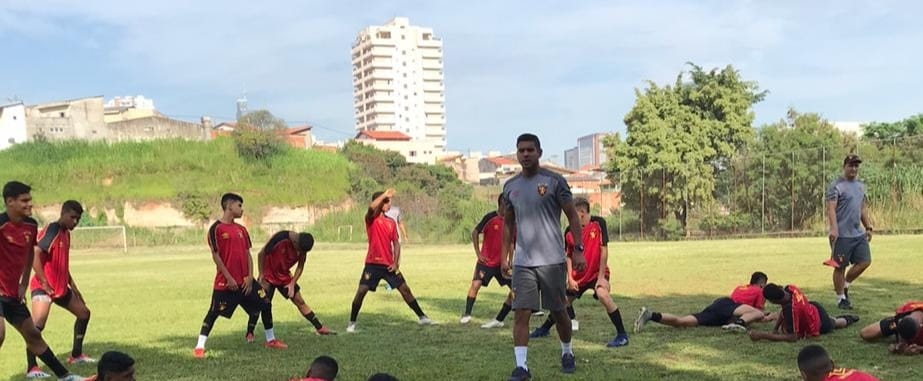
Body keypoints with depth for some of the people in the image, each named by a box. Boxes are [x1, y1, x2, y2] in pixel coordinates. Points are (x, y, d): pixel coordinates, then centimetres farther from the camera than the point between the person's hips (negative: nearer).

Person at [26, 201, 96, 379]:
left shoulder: (66, 233, 13)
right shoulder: (51, 230, -15)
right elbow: (34, 255, -25)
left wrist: (73, 286, 21)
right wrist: (44, 283, -24)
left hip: (61, 287, 10)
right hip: (44, 287, -10)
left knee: (84, 313, 17)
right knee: (38, 324, -23)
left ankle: (76, 355, 27)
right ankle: (31, 368, -22)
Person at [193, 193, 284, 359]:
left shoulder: (241, 229, 12)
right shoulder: (216, 229, -7)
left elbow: (247, 254, 11)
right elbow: (215, 255, -10)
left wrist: (250, 277, 0)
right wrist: (229, 278, -14)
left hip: (245, 280, 6)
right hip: (225, 281, -6)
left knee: (265, 304, 6)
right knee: (213, 312, -5)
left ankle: (270, 340, 20)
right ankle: (199, 347, 3)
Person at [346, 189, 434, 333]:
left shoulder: (391, 222, 9)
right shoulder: (371, 219, -4)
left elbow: (396, 243, 9)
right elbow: (371, 207, -29)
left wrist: (396, 263, -1)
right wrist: (385, 195, -28)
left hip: (389, 265, 4)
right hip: (373, 264, -4)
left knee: (405, 289, 5)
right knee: (361, 291, -9)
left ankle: (422, 317, 14)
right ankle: (352, 323, 7)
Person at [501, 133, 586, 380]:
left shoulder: (554, 181, -5)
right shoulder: (510, 186, 8)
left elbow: (572, 216, -3)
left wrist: (578, 250, -10)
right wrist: (505, 255, 12)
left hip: (552, 261, -3)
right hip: (522, 263, 3)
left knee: (558, 312, 11)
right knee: (521, 314, -7)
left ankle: (567, 353, 34)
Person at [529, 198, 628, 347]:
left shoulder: (597, 224, -16)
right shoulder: (570, 232, -4)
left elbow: (604, 250, -16)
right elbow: (569, 256, 6)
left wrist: (601, 276, -18)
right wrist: (570, 278, -4)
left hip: (597, 272, -5)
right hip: (578, 275, 5)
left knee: (603, 295, -31)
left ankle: (622, 335, -24)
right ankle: (544, 329, 38)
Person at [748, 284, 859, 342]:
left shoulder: (791, 309, -48)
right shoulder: (790, 288, -27)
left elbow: (793, 337, -42)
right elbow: (784, 310, -8)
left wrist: (763, 335, -49)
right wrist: (775, 329, -15)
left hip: (820, 325, -5)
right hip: (814, 307, 5)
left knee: (833, 323, 30)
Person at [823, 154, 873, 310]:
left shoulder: (860, 185, 16)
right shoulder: (836, 186, -9)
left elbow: (863, 208, 23)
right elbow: (831, 208, -17)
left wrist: (868, 227, 18)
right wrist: (834, 228, -28)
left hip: (859, 233, 8)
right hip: (842, 235, -7)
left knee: (865, 261, 4)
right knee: (840, 267, 0)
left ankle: (844, 286, 22)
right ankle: (841, 298, 11)